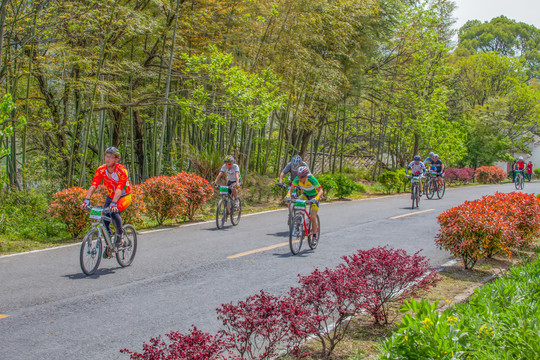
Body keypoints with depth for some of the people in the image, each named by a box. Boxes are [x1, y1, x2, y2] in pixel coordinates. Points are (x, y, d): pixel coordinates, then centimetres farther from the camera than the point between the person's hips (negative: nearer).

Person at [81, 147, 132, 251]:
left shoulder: (122, 170, -26)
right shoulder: (101, 170, -14)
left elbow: (119, 189, -38)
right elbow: (93, 185, -24)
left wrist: (113, 203, -52)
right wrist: (87, 200, -38)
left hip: (124, 197, -5)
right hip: (110, 196, 5)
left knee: (114, 212, -31)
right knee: (104, 219, -11)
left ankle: (120, 236, -6)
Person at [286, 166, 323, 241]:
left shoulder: (312, 179, -34)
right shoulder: (297, 179, -24)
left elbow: (321, 191, -35)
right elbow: (291, 189, -17)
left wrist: (316, 198, -54)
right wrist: (288, 195, -38)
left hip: (314, 196, -4)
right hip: (305, 195, 4)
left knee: (313, 217, -13)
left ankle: (314, 236, 3)